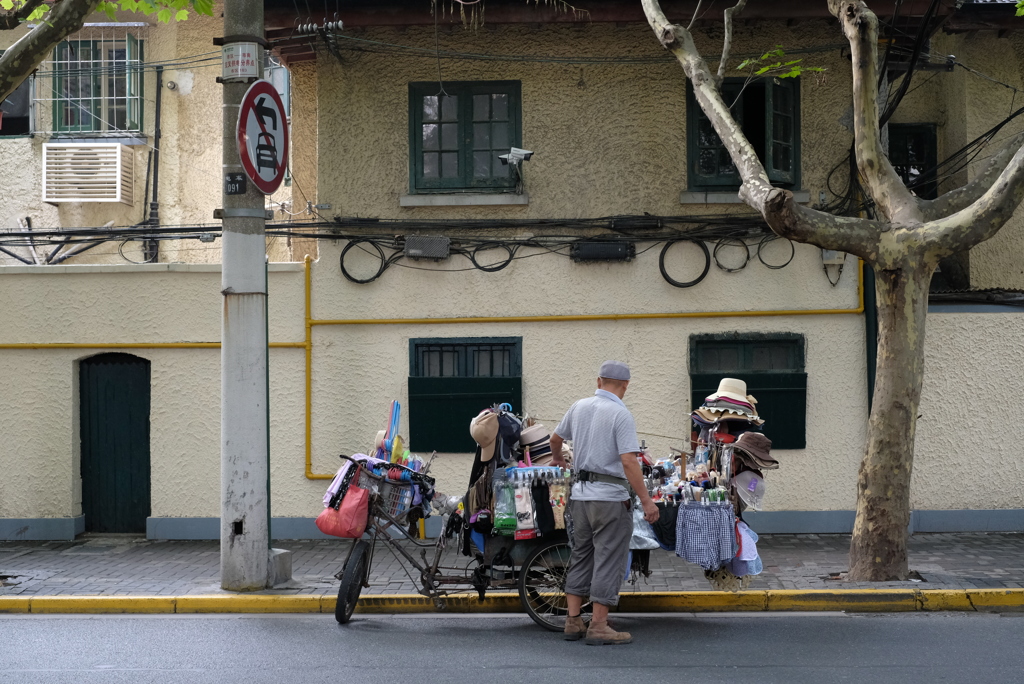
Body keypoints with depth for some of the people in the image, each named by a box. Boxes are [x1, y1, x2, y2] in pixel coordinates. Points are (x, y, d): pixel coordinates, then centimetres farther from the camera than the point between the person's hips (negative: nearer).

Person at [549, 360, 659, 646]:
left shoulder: (579, 407, 8)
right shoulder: (620, 414, -13)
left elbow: (555, 438, 24)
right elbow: (628, 461, -20)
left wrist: (558, 460, 45)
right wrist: (646, 501, -18)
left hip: (581, 493, 7)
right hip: (610, 496, -7)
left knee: (581, 557, 15)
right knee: (609, 561, -1)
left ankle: (573, 621, 16)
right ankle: (598, 627, -1)